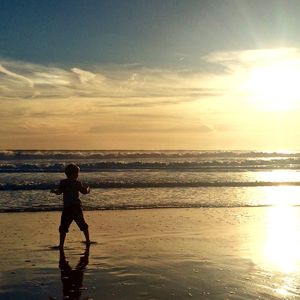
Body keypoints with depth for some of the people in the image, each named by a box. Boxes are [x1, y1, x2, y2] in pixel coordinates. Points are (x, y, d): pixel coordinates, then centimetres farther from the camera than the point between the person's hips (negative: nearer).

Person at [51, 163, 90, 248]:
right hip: (77, 206, 2)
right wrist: (87, 188, 32)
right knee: (82, 224, 19)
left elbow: (59, 191, -11)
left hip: (67, 207, -2)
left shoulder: (63, 182, 0)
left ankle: (61, 244, -12)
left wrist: (54, 190, 10)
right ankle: (88, 240, 25)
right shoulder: (78, 183, 3)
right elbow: (85, 192, 11)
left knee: (63, 227, -1)